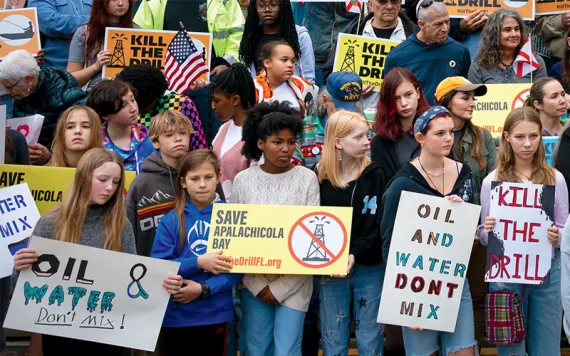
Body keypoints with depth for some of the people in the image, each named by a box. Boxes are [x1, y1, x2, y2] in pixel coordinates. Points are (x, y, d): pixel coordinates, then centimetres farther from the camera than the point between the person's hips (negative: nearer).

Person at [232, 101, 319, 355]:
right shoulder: (243, 180, 0)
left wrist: (280, 287, -8)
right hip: (254, 282, 2)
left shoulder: (306, 179, -4)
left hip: (293, 283, -1)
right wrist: (258, 283, -7)